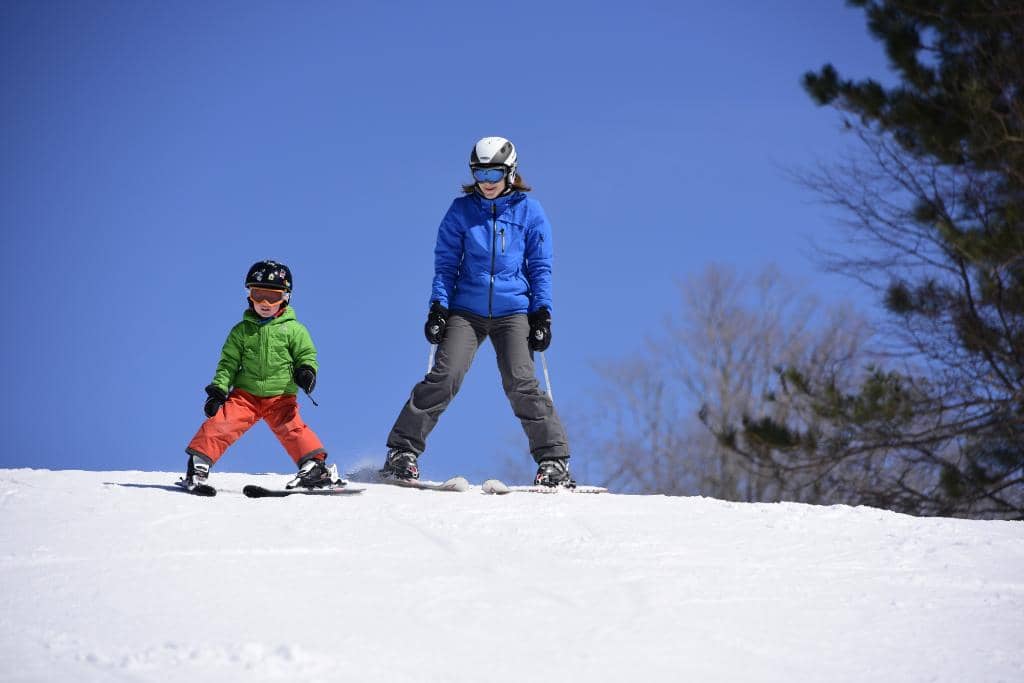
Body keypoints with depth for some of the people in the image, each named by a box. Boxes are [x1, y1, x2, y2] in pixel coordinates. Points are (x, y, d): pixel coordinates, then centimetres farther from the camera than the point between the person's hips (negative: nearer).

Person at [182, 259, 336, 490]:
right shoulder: (241, 330, 10)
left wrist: (306, 371, -18)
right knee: (221, 423, -13)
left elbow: (307, 355, 5)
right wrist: (217, 390, -1)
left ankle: (314, 464, -20)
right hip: (245, 395, 2)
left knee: (292, 428, -21)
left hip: (281, 398, -2)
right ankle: (199, 461, -8)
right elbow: (228, 363, 10)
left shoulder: (294, 329, 4)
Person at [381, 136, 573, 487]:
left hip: (513, 311, -1)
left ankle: (553, 460, -5)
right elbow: (446, 263, 8)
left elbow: (540, 267, 8)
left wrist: (542, 312, -1)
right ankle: (403, 451, -6)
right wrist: (438, 307, -3)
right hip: (466, 309, 1)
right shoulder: (462, 210, 7)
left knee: (522, 384, -13)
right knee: (443, 376, -12)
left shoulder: (529, 211, 5)